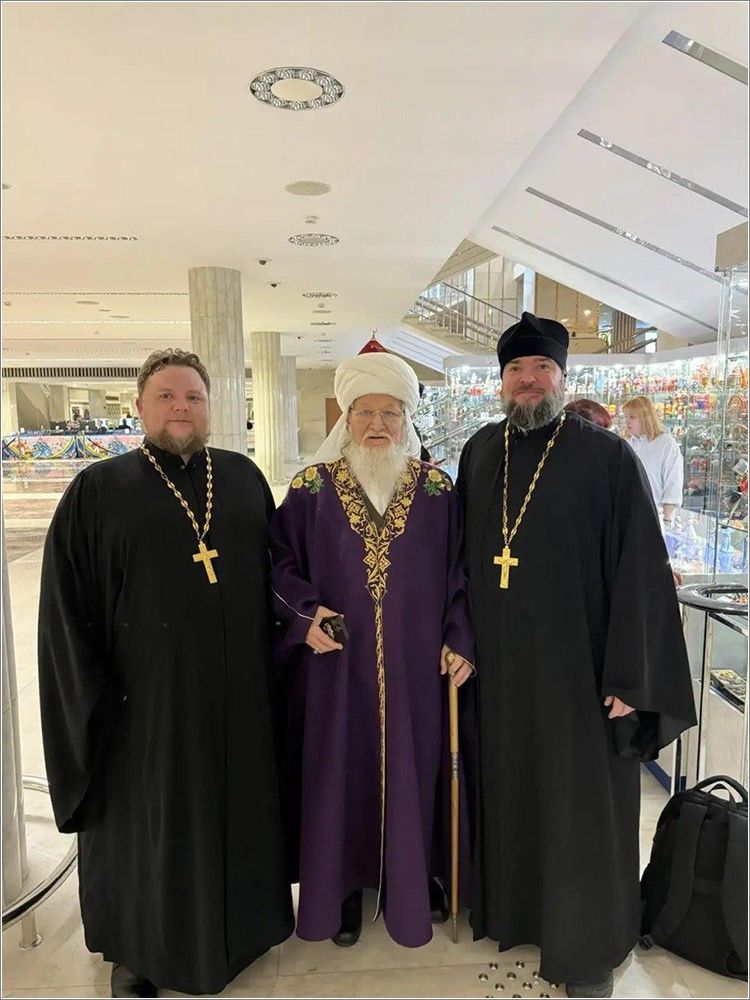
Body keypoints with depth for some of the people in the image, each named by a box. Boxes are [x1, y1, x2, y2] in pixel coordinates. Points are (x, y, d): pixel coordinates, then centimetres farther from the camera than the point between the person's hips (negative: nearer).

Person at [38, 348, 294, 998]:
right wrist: (95, 697, -7)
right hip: (146, 698, -2)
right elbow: (65, 606, -3)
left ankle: (236, 923, 45)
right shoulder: (98, 491, -4)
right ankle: (138, 947, 40)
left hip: (238, 691, 3)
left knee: (236, 806, 18)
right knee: (147, 818, 14)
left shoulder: (244, 477, 4)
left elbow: (275, 571, 8)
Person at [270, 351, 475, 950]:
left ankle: (417, 877, 36)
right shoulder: (313, 488, -1)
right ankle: (344, 886, 32)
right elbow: (280, 563, 2)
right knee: (342, 769, 11)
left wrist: (460, 640, -3)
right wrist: (304, 613, -14)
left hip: (415, 665, 1)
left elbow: (460, 572, 4)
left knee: (414, 766, 12)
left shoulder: (438, 490, 1)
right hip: (337, 664, 0)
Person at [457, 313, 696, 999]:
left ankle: (589, 945, 33)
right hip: (497, 666, 4)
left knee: (580, 803, 10)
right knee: (507, 790, 18)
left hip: (575, 666, -4)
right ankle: (512, 905, 43)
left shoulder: (608, 457, -9)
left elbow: (640, 573, -11)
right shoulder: (480, 453, 4)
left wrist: (629, 677, -13)